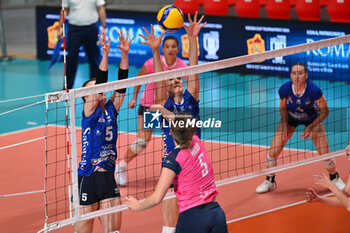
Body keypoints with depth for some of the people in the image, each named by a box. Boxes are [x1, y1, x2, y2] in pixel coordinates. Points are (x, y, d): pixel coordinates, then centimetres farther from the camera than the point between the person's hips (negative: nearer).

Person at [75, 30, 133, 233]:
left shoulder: (111, 110, 9)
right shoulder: (89, 112, -5)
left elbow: (121, 84, 1)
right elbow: (99, 82, -17)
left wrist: (125, 54, -8)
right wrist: (105, 55, -25)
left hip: (109, 179, 5)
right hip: (87, 179, -5)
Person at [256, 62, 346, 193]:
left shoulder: (314, 90, -35)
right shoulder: (285, 89, -29)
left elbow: (324, 112, -20)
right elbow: (283, 108, -7)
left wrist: (310, 128, -28)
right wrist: (285, 126, -18)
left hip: (312, 119, -1)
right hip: (291, 118, 1)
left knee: (325, 155, -6)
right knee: (272, 152, -8)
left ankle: (334, 179, 26)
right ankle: (270, 181, 19)